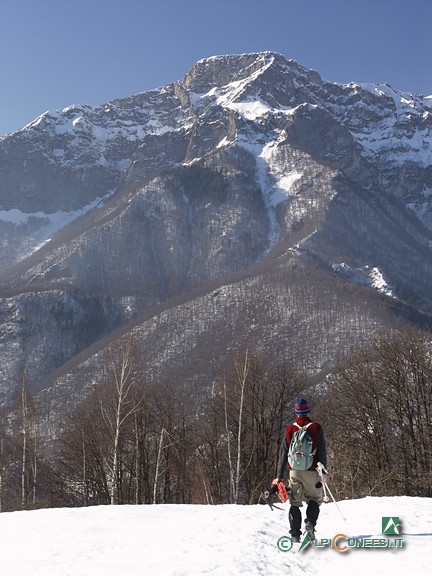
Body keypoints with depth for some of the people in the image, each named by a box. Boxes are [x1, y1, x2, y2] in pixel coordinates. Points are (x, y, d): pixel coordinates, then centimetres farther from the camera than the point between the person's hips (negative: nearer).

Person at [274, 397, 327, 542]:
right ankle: (310, 522, -13)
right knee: (315, 499, 13)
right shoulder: (316, 428, -1)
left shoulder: (289, 429, 4)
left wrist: (280, 476, 9)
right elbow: (322, 452, -3)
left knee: (295, 502, 9)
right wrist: (323, 472, 0)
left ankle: (295, 533, 0)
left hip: (294, 471, 2)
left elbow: (283, 453, 6)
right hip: (311, 471, -1)